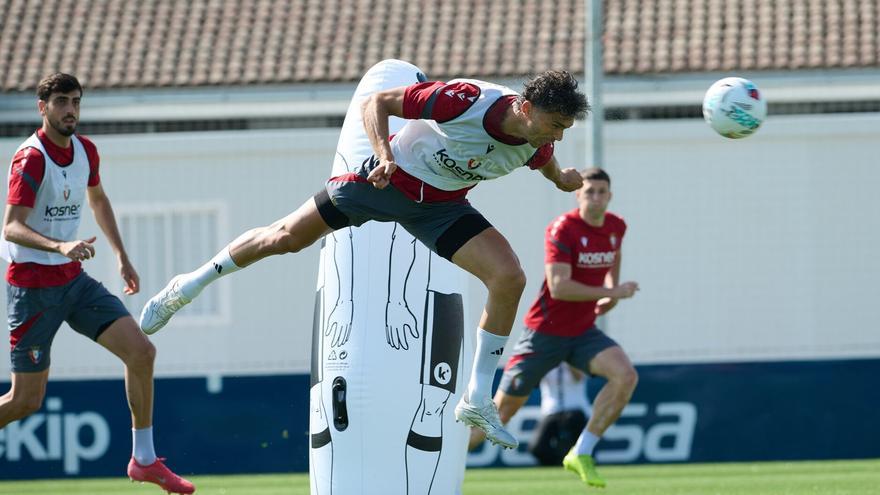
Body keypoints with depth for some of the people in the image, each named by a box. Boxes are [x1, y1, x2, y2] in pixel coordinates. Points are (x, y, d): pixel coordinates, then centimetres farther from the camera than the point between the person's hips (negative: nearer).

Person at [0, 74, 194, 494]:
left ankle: (144, 460, 6)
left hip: (73, 279, 7)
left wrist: (121, 256, 24)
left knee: (141, 352, -5)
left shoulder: (84, 150, 6)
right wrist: (60, 246, -42)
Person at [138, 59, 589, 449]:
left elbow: (549, 167, 9)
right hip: (388, 179, -4)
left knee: (509, 278, -15)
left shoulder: (535, 146, -20)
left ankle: (477, 401, -4)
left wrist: (564, 181, -12)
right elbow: (375, 103, -24)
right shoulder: (464, 100, -35)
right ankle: (187, 287, 29)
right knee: (287, 237, 5)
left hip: (441, 206, 4)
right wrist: (384, 153, -38)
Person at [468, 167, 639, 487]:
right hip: (545, 332, -5)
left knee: (625, 375, -22)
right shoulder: (563, 229, -19)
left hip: (584, 332, 5)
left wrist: (612, 288, 9)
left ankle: (582, 454, -12)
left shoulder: (616, 227, 2)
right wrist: (611, 293, -25)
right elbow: (559, 287, -29)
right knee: (502, 411, 0)